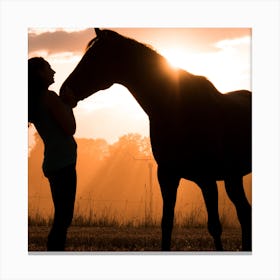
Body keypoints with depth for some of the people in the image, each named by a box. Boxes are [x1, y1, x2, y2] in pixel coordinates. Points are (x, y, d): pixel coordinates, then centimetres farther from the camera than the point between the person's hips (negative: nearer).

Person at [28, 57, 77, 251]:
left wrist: (67, 105, 15)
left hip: (53, 162, 10)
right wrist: (69, 106, 2)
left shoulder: (36, 100, 15)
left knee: (61, 217, 13)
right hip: (63, 162, -10)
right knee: (63, 218, -10)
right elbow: (70, 129, -11)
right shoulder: (50, 97, -12)